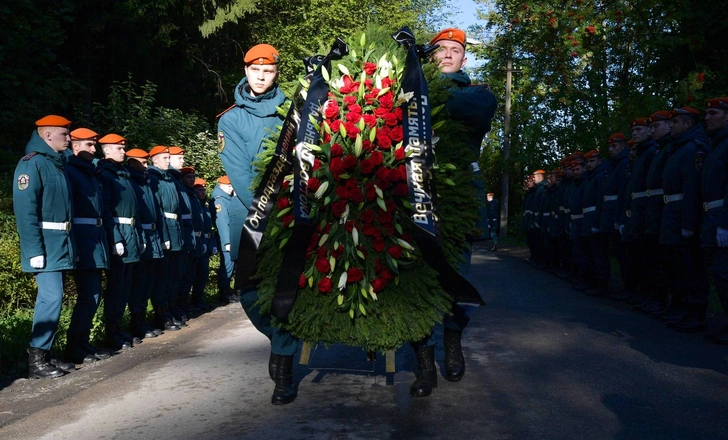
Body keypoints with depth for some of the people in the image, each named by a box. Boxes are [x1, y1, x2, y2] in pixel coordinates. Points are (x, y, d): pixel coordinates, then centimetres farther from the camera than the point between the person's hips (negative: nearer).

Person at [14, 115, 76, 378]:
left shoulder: (58, 163, 16)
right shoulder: (31, 163, -10)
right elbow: (25, 209, -17)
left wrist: (70, 245, 14)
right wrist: (34, 250, -22)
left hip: (61, 242, 9)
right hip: (46, 243, -9)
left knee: (50, 297, 11)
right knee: (52, 297, -12)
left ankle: (44, 356, 19)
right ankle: (36, 360, -3)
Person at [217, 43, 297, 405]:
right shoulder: (231, 119, 7)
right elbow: (238, 172, -4)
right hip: (248, 216, 1)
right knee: (249, 291, 2)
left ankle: (284, 367, 7)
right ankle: (279, 340, 29)